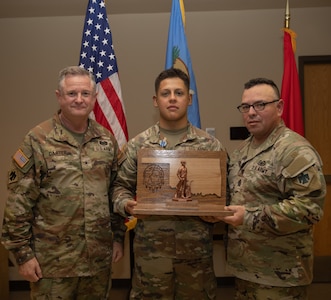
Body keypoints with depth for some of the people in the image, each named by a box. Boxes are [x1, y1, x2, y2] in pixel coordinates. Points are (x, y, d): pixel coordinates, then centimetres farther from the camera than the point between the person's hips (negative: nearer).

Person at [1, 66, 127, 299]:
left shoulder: (107, 139, 3)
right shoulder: (37, 140, -9)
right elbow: (19, 203, -9)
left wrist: (118, 236, 8)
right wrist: (23, 253, -9)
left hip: (99, 256, 4)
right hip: (53, 259, -3)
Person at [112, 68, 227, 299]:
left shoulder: (210, 145, 2)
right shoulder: (137, 145, 3)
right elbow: (121, 186, 7)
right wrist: (126, 204, -13)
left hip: (197, 249, 1)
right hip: (151, 248, 0)